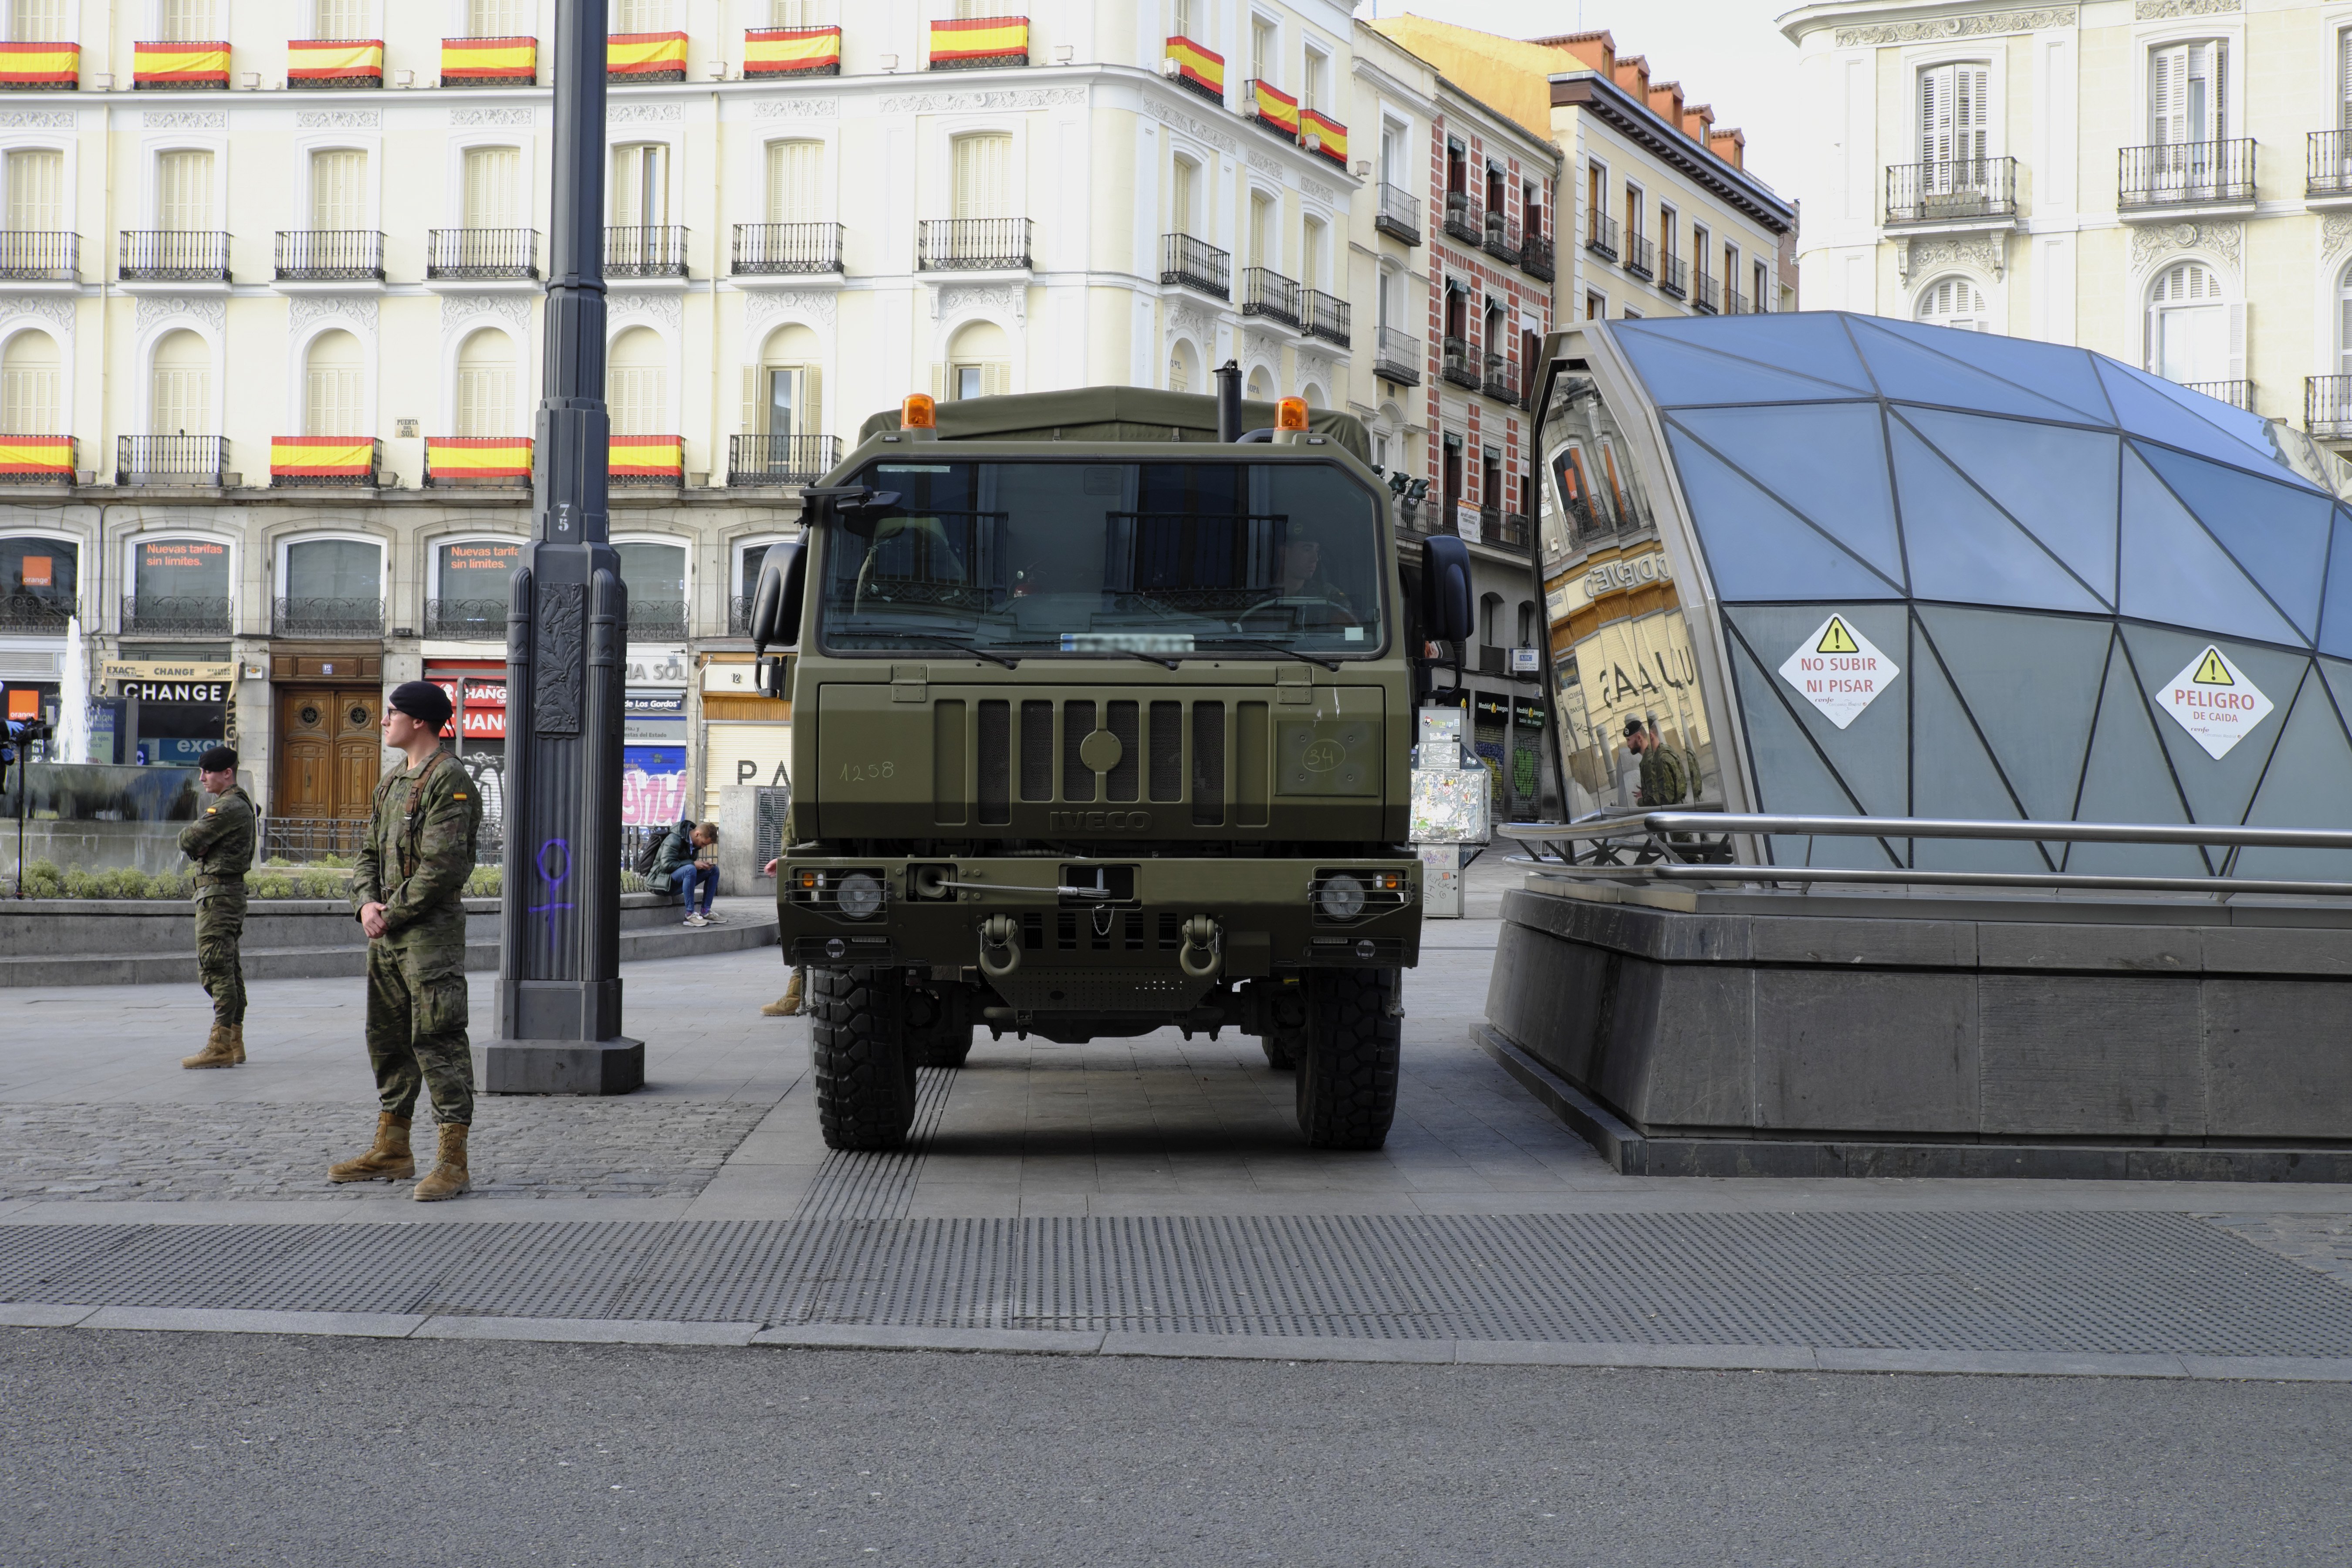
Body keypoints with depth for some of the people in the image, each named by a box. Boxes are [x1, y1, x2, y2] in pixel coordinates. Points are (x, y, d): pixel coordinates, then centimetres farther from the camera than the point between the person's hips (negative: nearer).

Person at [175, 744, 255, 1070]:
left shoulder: (229, 808, -15)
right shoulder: (239, 805, 19)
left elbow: (189, 841, -18)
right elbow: (192, 842, 18)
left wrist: (190, 840, 4)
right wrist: (198, 846, -3)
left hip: (218, 893, -11)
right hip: (230, 892, 11)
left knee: (215, 967, -11)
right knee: (229, 968, 12)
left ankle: (220, 1046, -13)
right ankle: (234, 1042, 16)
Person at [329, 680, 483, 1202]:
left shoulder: (449, 780, -12)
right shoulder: (391, 780, 17)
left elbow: (443, 865, -19)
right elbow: (370, 852, 20)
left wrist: (393, 913, -14)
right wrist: (366, 903, 2)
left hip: (432, 929, -10)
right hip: (387, 931, 10)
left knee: (438, 1041, -9)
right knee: (387, 1037, 14)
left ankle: (453, 1162, -8)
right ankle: (392, 1151, 24)